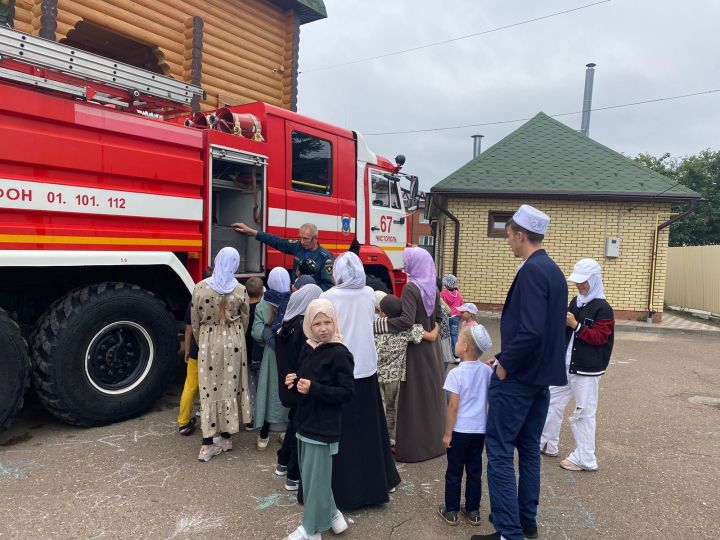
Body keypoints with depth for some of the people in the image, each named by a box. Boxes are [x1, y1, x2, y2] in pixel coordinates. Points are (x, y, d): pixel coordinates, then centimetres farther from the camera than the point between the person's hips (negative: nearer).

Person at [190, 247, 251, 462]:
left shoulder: (200, 288, -8)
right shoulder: (240, 291, -8)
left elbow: (195, 323, -1)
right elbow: (244, 322, 2)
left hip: (208, 344, 0)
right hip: (233, 344, 0)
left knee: (209, 390, 6)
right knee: (230, 388, 12)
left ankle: (207, 445, 7)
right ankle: (226, 438, 22)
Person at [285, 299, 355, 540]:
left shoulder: (340, 354, -17)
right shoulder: (309, 350, 5)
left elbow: (347, 392, -19)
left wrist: (313, 388, -25)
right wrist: (294, 382, -4)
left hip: (323, 427, -8)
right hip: (306, 423, 8)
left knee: (314, 478, 5)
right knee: (312, 476, 19)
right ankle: (331, 514, 38)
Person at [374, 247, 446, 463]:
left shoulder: (411, 288, -18)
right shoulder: (433, 288, 6)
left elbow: (406, 321, -27)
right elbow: (437, 319, 12)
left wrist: (377, 324, -23)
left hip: (416, 347, -8)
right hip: (432, 346, 8)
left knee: (414, 397, 1)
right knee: (431, 393, 16)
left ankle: (412, 446, 11)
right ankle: (434, 441, 29)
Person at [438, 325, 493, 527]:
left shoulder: (456, 373, -18)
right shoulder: (487, 370, -3)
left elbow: (453, 406, -18)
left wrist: (447, 433, -8)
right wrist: (489, 424, 19)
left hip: (460, 430, -5)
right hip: (480, 430, 5)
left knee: (454, 472, 10)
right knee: (475, 471, 16)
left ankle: (451, 511, 20)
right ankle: (473, 511, 25)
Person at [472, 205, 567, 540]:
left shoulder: (531, 271, -20)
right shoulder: (553, 270, 10)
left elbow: (531, 330, -29)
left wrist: (505, 365, -15)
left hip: (518, 377, -10)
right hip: (541, 374, 10)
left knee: (500, 451, 0)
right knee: (529, 448, 18)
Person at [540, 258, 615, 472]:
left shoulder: (603, 308, -12)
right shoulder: (575, 302, 10)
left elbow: (599, 337, -16)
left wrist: (575, 325, -24)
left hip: (587, 370, -8)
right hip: (567, 365, 8)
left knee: (584, 413, 1)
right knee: (552, 402, 15)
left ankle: (584, 459, 14)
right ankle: (546, 443, 30)